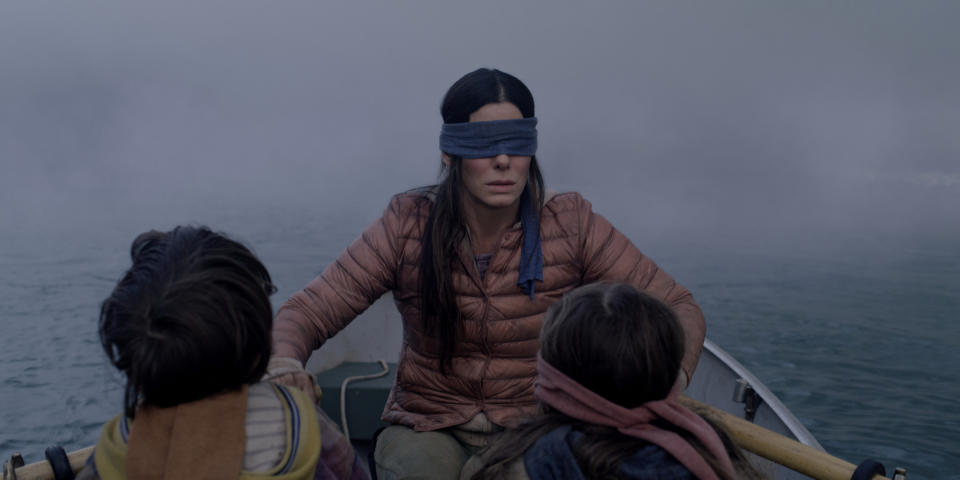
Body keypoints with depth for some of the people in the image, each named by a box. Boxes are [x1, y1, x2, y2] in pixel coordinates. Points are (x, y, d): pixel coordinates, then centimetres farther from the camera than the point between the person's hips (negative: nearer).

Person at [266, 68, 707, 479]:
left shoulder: (569, 225, -9)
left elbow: (678, 308, -5)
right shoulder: (408, 227, -9)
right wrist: (286, 363, -31)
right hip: (428, 426, 0)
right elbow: (306, 312, -7)